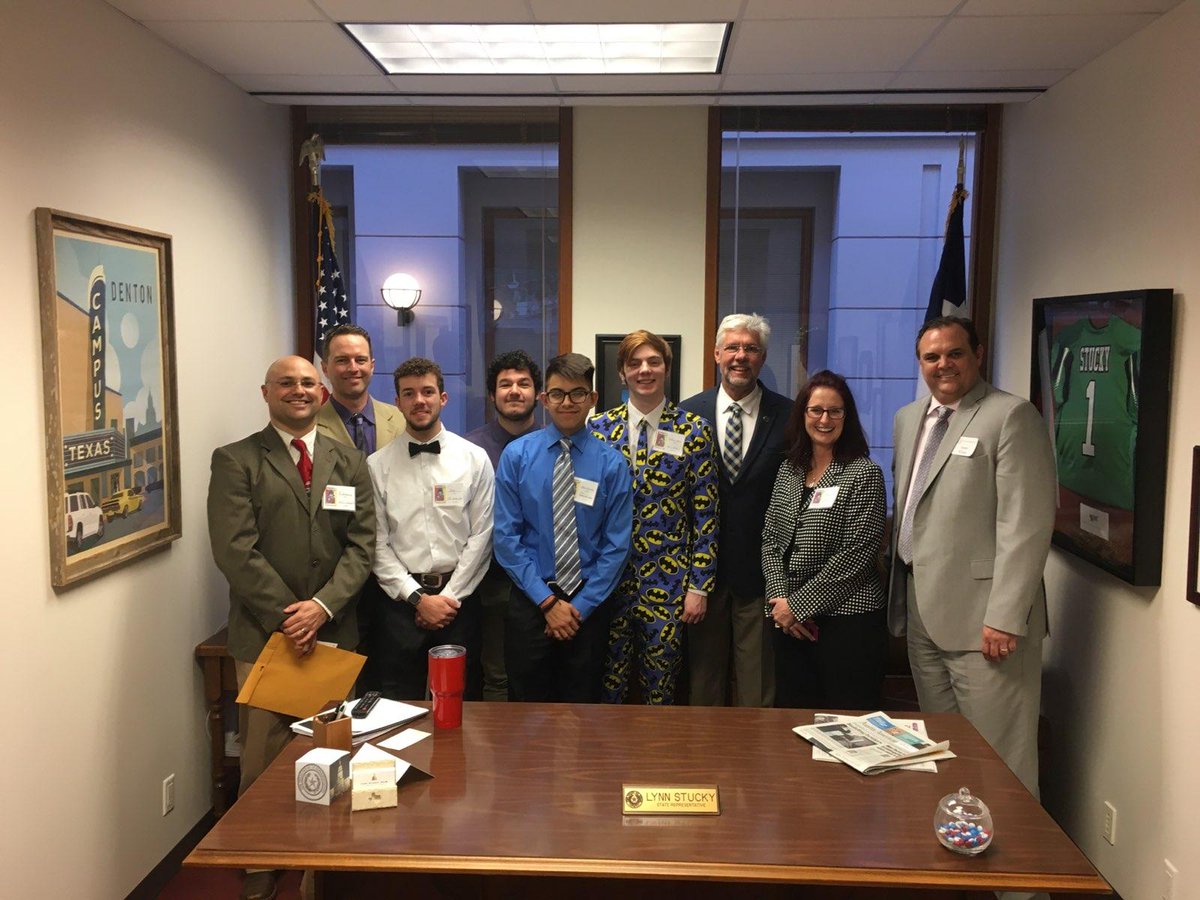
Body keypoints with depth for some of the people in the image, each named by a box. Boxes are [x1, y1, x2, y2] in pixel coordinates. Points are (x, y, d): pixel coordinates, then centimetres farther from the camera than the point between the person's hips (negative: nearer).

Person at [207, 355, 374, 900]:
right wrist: (288, 616, -13)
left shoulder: (350, 463, 11)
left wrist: (322, 606, -11)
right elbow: (236, 551, -9)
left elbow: (361, 546, 3)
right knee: (264, 761, 2)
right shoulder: (235, 462, 1)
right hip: (264, 634, -3)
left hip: (334, 631, 3)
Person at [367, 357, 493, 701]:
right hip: (401, 599, 0)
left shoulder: (474, 459, 2)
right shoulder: (377, 465, 1)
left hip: (459, 598, 0)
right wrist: (418, 598, -8)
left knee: (463, 702, 8)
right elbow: (377, 544, -1)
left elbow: (481, 536, -1)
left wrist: (450, 597, -7)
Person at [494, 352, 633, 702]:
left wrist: (580, 606, -10)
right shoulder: (516, 455, -3)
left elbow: (616, 545, -4)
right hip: (529, 601, 0)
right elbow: (506, 536, -6)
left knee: (582, 709, 13)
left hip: (589, 604, 0)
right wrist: (548, 601, -11)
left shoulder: (611, 463, -3)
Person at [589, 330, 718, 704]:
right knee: (608, 687, 10)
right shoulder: (599, 428, 2)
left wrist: (699, 586, -5)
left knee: (661, 688, 9)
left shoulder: (694, 431, -2)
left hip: (668, 580, -1)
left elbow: (705, 514, -2)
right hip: (607, 577, 1)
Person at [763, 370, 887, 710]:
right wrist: (780, 597, -7)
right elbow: (770, 539, 8)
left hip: (848, 618, -5)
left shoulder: (864, 473, -7)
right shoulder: (789, 469, 10)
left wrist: (798, 604, -13)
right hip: (790, 618, 5)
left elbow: (857, 554, -14)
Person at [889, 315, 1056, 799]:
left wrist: (1005, 618, -19)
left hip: (981, 618, -7)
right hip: (922, 613, 7)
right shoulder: (908, 418, 15)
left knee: (997, 756, -1)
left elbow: (1026, 524, -15)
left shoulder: (1011, 416, -9)